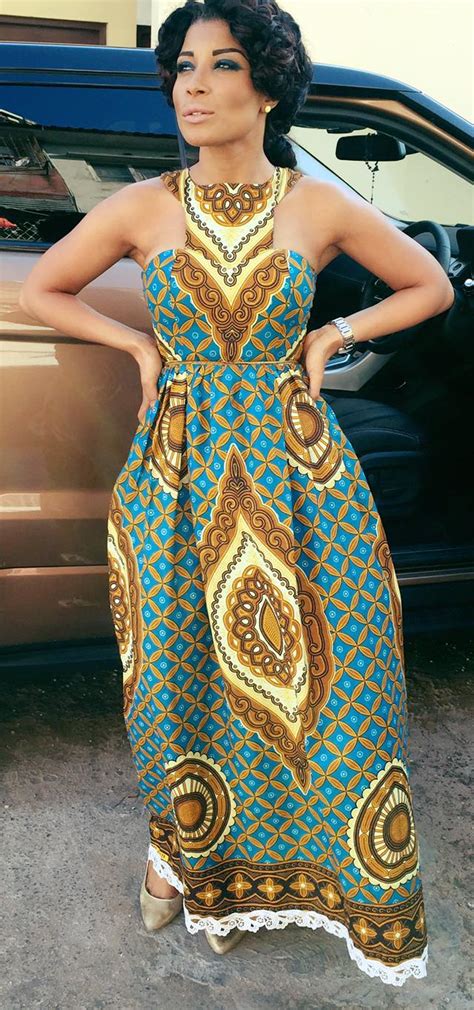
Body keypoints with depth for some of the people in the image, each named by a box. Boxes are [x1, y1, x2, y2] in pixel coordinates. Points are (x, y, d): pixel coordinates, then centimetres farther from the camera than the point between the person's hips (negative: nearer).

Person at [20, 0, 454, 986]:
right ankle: (177, 838, 35)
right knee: (183, 664, 9)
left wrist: (333, 335, -2)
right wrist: (142, 347, 0)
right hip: (176, 476, 0)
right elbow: (43, 289, 11)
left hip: (296, 470, 0)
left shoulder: (321, 208, -2)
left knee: (293, 667, 5)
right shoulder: (142, 208, -2)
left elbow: (432, 287, 10)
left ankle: (246, 856, 29)